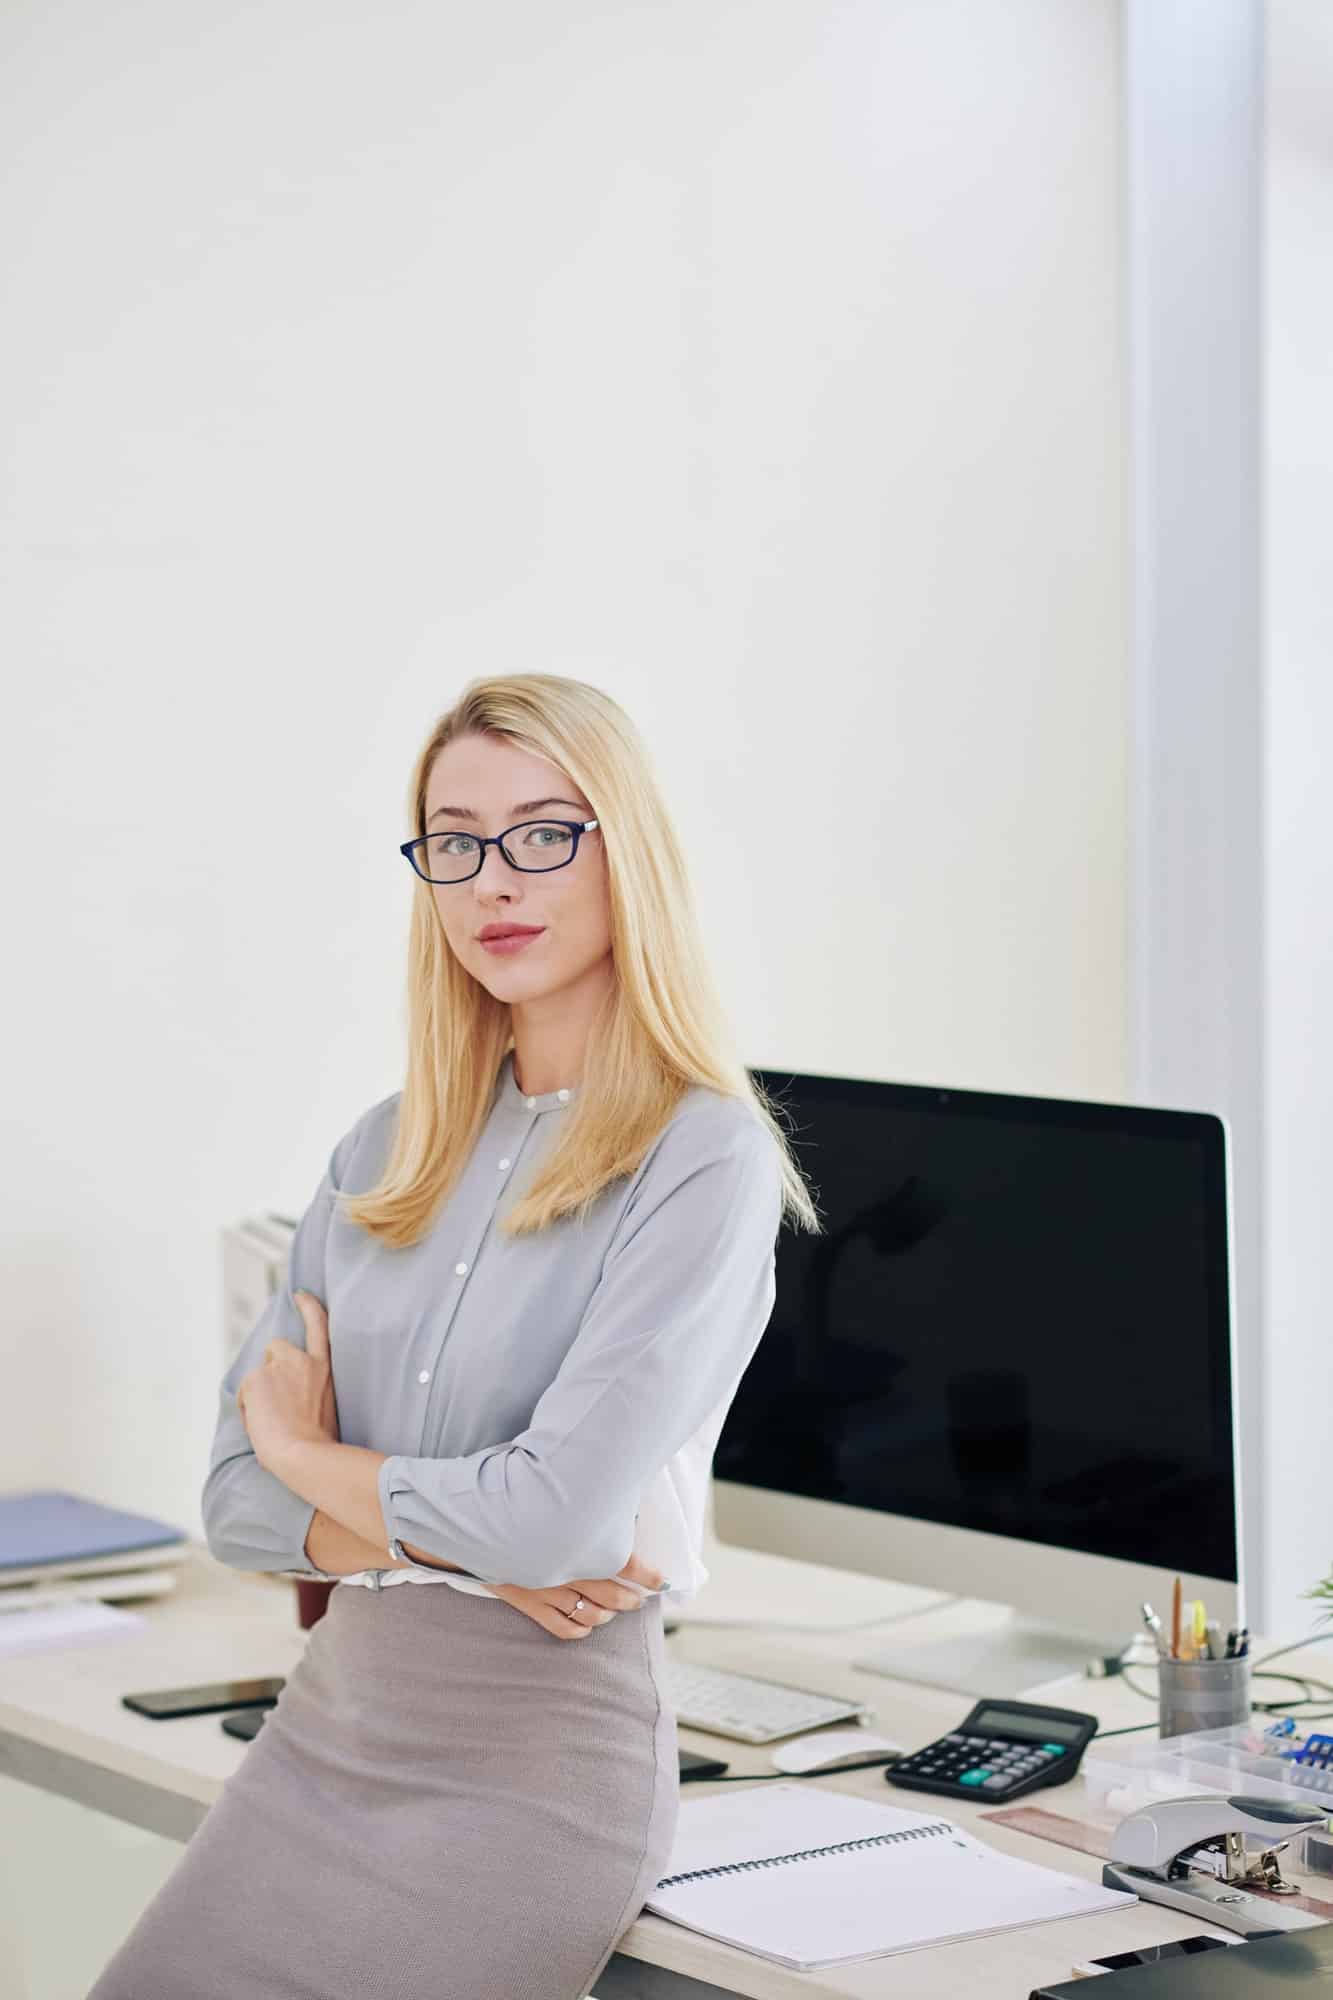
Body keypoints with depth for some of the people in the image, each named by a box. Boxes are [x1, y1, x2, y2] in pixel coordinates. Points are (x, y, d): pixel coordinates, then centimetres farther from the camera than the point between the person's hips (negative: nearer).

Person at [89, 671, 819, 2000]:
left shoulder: (704, 1159, -11)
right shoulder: (387, 1154, 8)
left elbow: (560, 1518, -21)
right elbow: (235, 1503, 6)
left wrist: (309, 1455, -4)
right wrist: (444, 1538, -12)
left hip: (534, 1770, -6)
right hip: (323, 1728, 6)